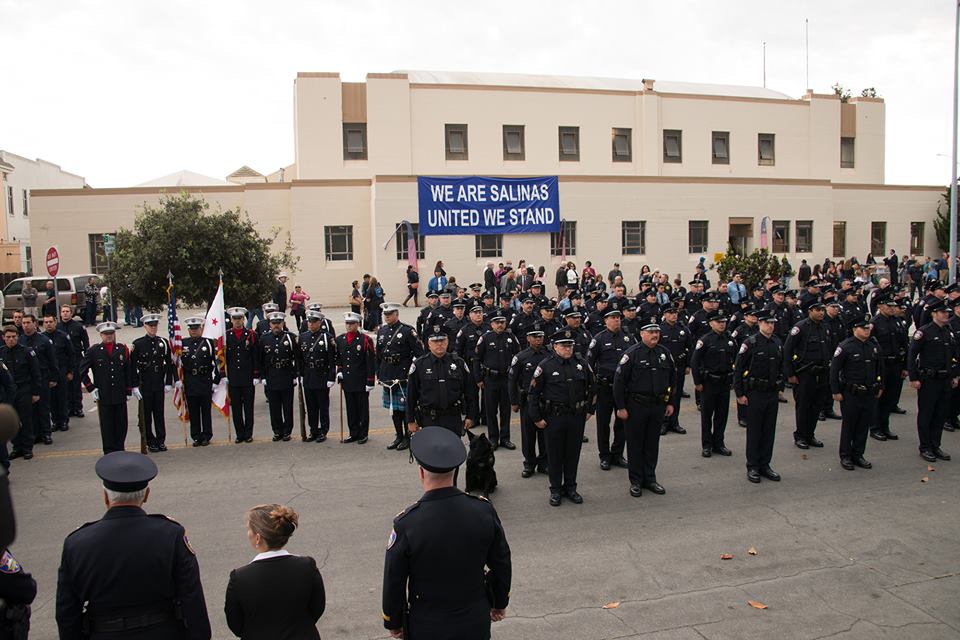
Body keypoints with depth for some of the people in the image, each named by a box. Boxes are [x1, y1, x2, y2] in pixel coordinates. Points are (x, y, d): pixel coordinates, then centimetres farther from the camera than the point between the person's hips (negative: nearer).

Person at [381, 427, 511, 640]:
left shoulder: (407, 523, -24)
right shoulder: (484, 510, -16)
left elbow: (393, 582, -12)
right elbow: (502, 564, -3)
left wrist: (393, 623, 5)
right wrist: (500, 603, 14)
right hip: (476, 622, 2)